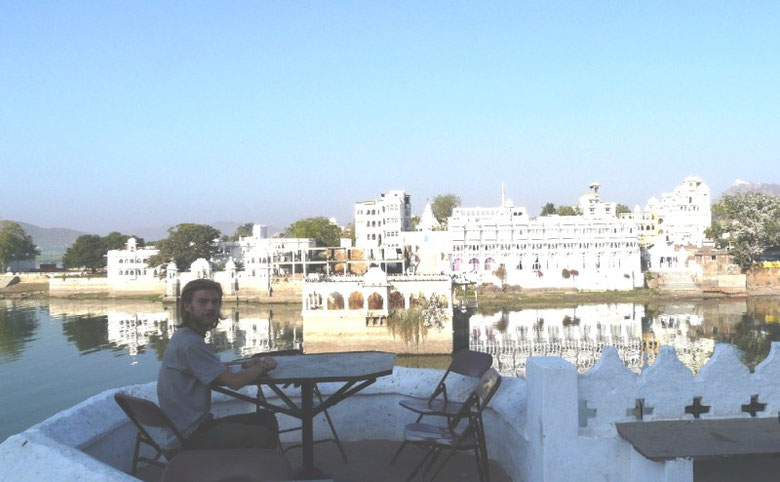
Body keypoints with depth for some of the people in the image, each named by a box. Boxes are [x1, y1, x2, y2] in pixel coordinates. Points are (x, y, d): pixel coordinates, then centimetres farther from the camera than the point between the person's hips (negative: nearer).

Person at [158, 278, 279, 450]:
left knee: (266, 418, 11)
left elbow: (221, 372, 16)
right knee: (265, 437, -22)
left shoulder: (184, 337, 12)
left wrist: (246, 365, -2)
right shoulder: (191, 343, -21)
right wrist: (262, 366, -3)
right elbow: (234, 381, -21)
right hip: (192, 435, -11)